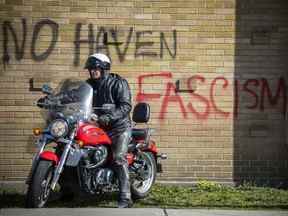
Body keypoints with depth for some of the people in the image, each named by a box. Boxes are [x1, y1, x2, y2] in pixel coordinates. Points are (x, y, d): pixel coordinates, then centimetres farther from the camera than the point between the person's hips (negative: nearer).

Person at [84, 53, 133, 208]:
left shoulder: (118, 83, -7)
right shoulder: (89, 84, 13)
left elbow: (126, 106, -17)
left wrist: (109, 117, -30)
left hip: (119, 126, -7)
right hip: (97, 126, 7)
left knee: (119, 158, -24)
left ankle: (125, 198, -27)